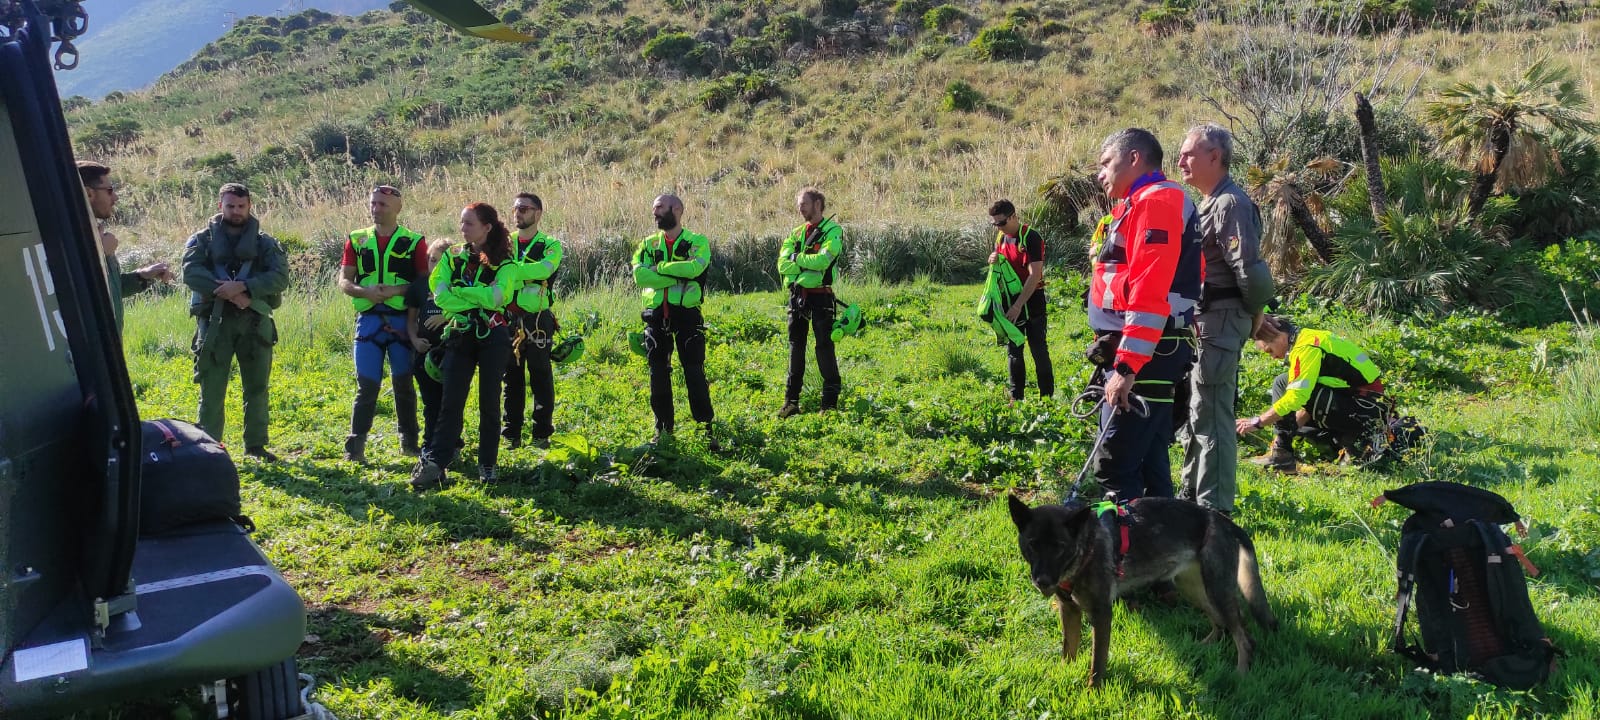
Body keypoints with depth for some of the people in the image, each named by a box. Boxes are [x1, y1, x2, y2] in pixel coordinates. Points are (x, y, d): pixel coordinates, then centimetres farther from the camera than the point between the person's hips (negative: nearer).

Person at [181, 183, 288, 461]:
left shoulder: (265, 243, 10)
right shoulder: (202, 239, 8)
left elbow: (280, 276, -6)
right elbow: (191, 272, -9)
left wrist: (241, 287, -19)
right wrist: (226, 292, -21)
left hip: (255, 321, 2)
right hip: (214, 321, -2)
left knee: (257, 387, 8)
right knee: (212, 389, 0)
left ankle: (256, 445, 19)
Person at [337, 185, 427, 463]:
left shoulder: (415, 241, 4)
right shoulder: (357, 240, 10)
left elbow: (425, 282, -1)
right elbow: (344, 281, 7)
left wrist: (396, 290, -17)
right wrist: (363, 291, -14)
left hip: (402, 319, -1)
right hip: (368, 319, 1)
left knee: (403, 382, 6)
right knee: (367, 384, -2)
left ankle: (409, 441, 18)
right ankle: (355, 446, 5)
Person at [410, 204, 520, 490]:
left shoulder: (503, 263, -1)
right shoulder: (453, 258, 8)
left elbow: (495, 297, -17)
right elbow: (440, 295, -6)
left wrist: (458, 290, -9)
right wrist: (479, 299, -13)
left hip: (493, 337, -2)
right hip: (459, 337, 2)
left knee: (489, 402, 4)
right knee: (451, 402, -3)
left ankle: (488, 464, 14)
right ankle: (433, 464, -7)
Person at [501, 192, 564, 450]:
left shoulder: (550, 246, 0)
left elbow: (543, 269, -22)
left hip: (537, 321, -3)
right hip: (507, 320, 3)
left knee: (541, 378, 2)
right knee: (511, 378, 9)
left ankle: (542, 434, 11)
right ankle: (511, 434, 17)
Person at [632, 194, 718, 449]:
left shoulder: (697, 242, -1)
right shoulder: (648, 244, 9)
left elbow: (694, 268, -23)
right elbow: (639, 275, -9)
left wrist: (658, 268, -14)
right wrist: (677, 275, -16)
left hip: (687, 315, -4)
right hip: (656, 316, 4)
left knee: (695, 373, -4)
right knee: (658, 375, 8)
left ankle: (706, 429, 4)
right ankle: (663, 429, 21)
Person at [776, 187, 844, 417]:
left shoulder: (833, 231, -3)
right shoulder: (796, 234, 14)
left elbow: (823, 260, -20)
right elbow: (782, 265, 1)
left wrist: (796, 258, -6)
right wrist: (808, 265, -14)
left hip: (820, 296, -6)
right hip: (796, 295, 6)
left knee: (825, 347, -4)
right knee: (796, 348, 9)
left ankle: (830, 402, 2)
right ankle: (791, 402, 16)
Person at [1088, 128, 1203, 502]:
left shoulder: (1156, 201, -11)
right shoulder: (1144, 203, 21)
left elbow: (1150, 294, -22)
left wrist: (1126, 366, -26)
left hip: (1143, 354, -10)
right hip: (1148, 353, 10)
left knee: (1114, 464, -10)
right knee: (1148, 462, 14)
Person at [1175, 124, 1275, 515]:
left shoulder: (1232, 204, -15)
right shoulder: (1208, 203, 17)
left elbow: (1246, 268, -22)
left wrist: (1249, 311, -8)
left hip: (1221, 321, -11)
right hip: (1202, 321, 11)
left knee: (1212, 415, -6)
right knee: (1196, 411, 18)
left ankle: (1214, 508, 2)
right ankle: (1192, 493, 30)